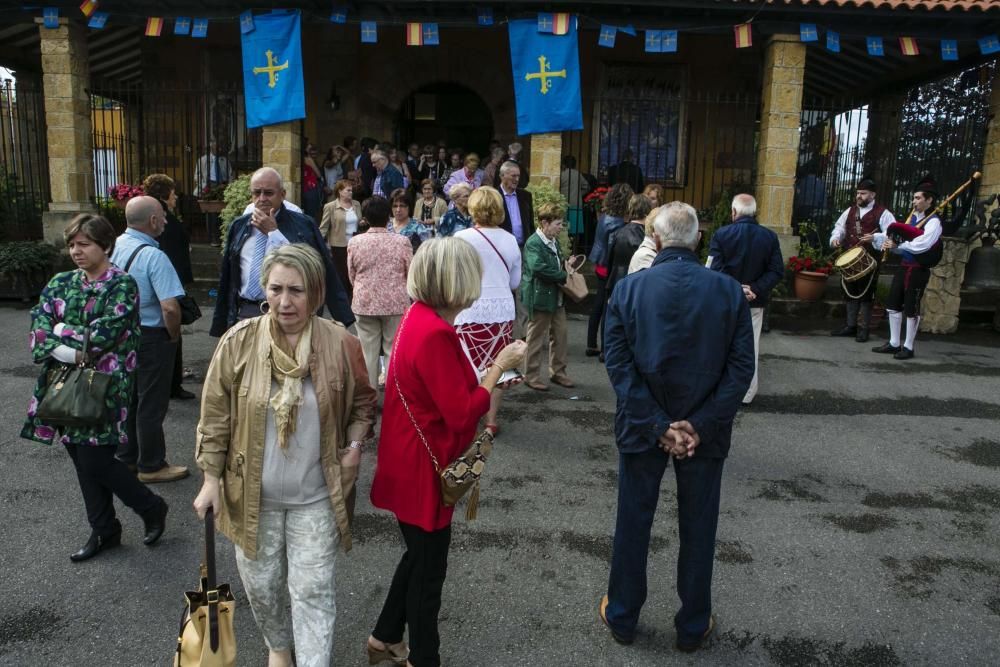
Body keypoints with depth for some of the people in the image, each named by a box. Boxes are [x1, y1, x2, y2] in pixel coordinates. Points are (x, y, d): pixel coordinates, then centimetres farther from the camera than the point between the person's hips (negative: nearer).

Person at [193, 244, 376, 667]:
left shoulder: (340, 344, -12)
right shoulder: (239, 342, -11)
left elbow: (363, 404, 6)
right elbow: (215, 416, -2)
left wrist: (354, 446, -9)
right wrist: (211, 479, -1)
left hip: (316, 495, -1)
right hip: (252, 492, 2)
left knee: (312, 591, 6)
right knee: (260, 583, 19)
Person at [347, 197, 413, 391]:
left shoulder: (354, 242, -5)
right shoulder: (402, 241, -10)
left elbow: (351, 275, 4)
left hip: (365, 303, 1)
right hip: (396, 303, -1)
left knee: (368, 351, 10)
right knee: (395, 351, 9)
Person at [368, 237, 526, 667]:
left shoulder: (419, 316, 2)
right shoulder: (435, 333, -27)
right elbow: (462, 414, -26)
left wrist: (490, 369, 4)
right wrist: (499, 365, -18)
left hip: (410, 463, 10)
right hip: (422, 469, -10)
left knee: (420, 555, 26)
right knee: (429, 566, 11)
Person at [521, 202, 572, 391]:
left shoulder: (554, 241, 10)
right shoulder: (533, 243, -18)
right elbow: (538, 268, -32)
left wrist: (566, 264, 4)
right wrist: (563, 276, -22)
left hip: (556, 297, 9)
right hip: (540, 297, -8)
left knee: (560, 335, 14)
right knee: (536, 339, 4)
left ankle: (557, 372, 28)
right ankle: (531, 376, 17)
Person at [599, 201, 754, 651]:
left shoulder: (628, 288, -10)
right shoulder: (729, 291, -8)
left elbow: (618, 363, -13)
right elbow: (741, 366, -11)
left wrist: (658, 425, -13)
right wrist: (700, 425, -12)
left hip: (641, 427, 0)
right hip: (705, 430, 0)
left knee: (632, 524, 16)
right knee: (698, 530, 16)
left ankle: (621, 617, 33)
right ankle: (693, 627, 32)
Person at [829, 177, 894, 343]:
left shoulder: (882, 213, -6)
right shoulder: (850, 211, 14)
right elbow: (839, 226, 20)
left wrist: (875, 238, -29)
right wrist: (836, 237, -1)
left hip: (869, 260, -6)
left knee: (866, 293, -2)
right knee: (850, 291, 12)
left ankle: (864, 329, 6)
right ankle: (851, 325, 22)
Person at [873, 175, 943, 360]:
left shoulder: (933, 222, -11)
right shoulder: (912, 217, 12)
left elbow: (921, 245, -24)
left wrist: (898, 245, -23)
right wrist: (891, 243, -6)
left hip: (918, 270, -7)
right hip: (903, 266, 8)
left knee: (911, 309, 1)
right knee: (893, 305, 10)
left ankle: (908, 347, 12)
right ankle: (894, 343, 21)